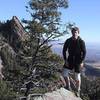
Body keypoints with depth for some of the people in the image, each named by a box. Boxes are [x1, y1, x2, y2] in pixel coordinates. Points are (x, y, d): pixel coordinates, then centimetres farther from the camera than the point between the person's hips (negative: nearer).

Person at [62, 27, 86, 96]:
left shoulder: (81, 42, -13)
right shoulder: (68, 41, -6)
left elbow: (84, 52, -8)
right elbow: (64, 50, 1)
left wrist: (82, 62, -13)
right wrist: (65, 60, -6)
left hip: (78, 61, -3)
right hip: (70, 60, 3)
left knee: (77, 76, 5)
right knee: (64, 73, -3)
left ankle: (78, 90, 25)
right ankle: (68, 86, 21)